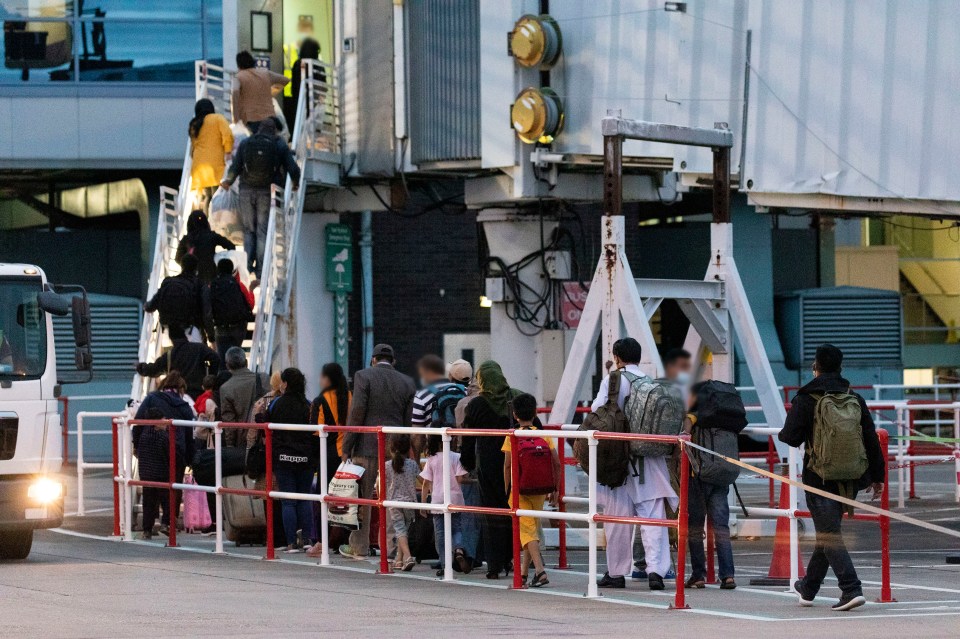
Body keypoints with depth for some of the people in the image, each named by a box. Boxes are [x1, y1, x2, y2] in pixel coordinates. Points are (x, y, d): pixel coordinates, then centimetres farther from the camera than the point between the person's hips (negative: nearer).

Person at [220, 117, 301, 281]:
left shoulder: (245, 143, 4)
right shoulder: (280, 146, 1)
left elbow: (235, 168, -1)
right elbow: (293, 169, -4)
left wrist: (227, 182, 18)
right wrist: (295, 184, 17)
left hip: (246, 191, 1)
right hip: (268, 193, -1)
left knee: (249, 230, 12)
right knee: (263, 231, 3)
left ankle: (247, 268, 2)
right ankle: (260, 272, -2)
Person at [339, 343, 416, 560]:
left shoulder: (363, 376, -4)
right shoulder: (407, 383, 6)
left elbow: (356, 413, -9)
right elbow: (408, 420, 6)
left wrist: (347, 448, -6)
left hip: (367, 447, -3)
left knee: (362, 499, 6)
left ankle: (359, 548, 11)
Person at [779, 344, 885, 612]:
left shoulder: (806, 399, -8)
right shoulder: (855, 399, 6)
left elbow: (791, 437, -12)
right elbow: (871, 439, 6)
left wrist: (783, 433, 12)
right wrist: (877, 476, 12)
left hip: (819, 477, -5)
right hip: (850, 479, 5)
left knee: (829, 535, -5)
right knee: (828, 531, 19)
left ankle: (851, 590, -20)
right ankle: (809, 588, 33)